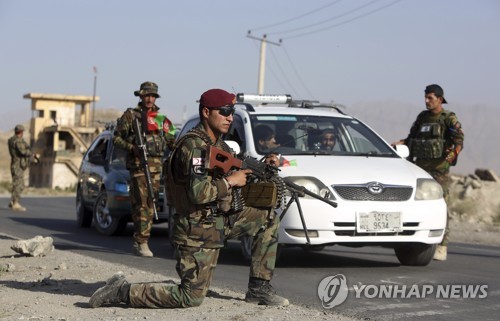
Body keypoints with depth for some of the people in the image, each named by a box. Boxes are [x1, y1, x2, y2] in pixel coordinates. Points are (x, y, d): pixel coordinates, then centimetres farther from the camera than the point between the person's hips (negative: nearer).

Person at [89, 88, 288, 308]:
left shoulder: (218, 144, 10)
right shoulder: (194, 146, -20)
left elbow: (232, 177, 20)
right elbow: (198, 193, -31)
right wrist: (229, 182, -17)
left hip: (220, 222, 9)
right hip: (198, 232, -9)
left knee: (269, 218, 8)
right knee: (191, 298, -8)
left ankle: (259, 288, 11)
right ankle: (122, 291, 2)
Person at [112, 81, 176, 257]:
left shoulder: (161, 118, 17)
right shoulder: (130, 115, 4)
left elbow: (170, 139, 22)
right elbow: (116, 137, 3)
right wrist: (131, 147, -12)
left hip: (156, 165, 5)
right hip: (138, 164, -5)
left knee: (150, 205, 6)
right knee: (141, 204, -12)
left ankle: (137, 242, 13)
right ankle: (142, 243, -13)